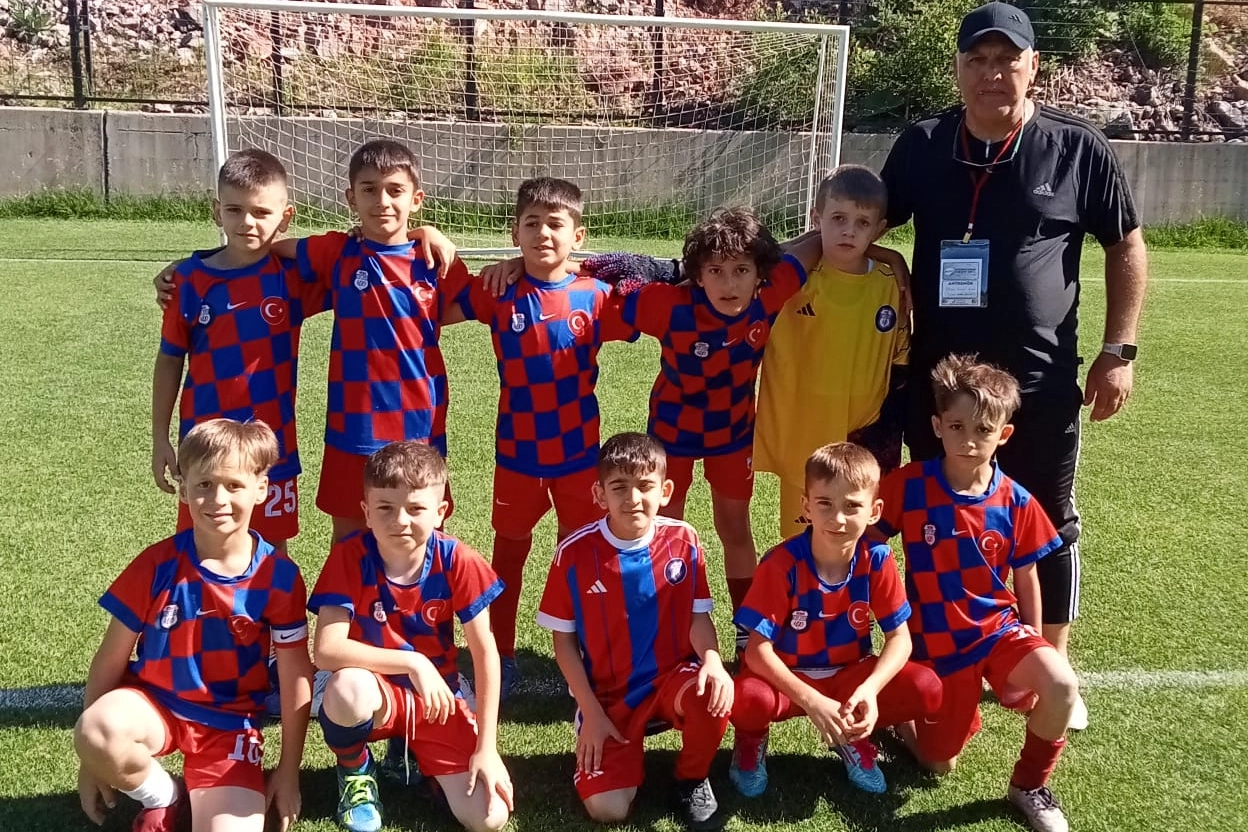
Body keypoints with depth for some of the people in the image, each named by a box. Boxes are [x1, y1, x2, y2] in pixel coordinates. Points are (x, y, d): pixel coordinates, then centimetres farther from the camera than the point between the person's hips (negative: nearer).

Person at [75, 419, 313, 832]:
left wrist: (289, 770, -1)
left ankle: (196, 798, 14)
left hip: (230, 723, -1)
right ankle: (162, 799, -2)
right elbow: (112, 658, -4)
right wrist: (92, 756, 1)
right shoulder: (156, 565, -12)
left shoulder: (279, 576, -12)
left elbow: (296, 675, -4)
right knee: (97, 730, -33)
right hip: (154, 703, 1)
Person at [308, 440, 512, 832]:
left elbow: (485, 654, -11)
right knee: (346, 688, -39)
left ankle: (410, 754, 17)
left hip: (437, 699, 2)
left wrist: (486, 748, -13)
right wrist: (412, 662, -33)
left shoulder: (457, 561, -16)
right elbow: (326, 650, -27)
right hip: (375, 694, -1)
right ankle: (356, 773, -2)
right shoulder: (349, 556, -19)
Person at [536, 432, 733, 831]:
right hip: (608, 694, -1)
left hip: (672, 676, 2)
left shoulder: (683, 540, -8)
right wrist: (591, 711, -9)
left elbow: (698, 616, -2)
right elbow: (563, 639, -5)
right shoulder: (575, 552, -12)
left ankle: (692, 780, 0)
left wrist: (712, 659, -24)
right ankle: (626, 748, 18)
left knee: (714, 696, -33)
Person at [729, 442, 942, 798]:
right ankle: (752, 739, 4)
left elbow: (899, 638, -11)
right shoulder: (782, 564, -23)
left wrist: (870, 689, -30)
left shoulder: (877, 560, -14)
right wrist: (811, 701, -35)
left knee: (927, 690, -22)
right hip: (787, 677, -3)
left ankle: (852, 736, 9)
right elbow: (758, 649, -24)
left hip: (849, 673, 3)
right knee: (748, 699, -36)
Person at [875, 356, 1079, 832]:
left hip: (1000, 628, 1)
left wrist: (1031, 657, 9)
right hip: (936, 642, -1)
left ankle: (1030, 786, -1)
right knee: (939, 764, 6)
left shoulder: (1017, 503, -9)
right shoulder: (908, 486, -15)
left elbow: (1026, 582, 3)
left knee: (1061, 686, -29)